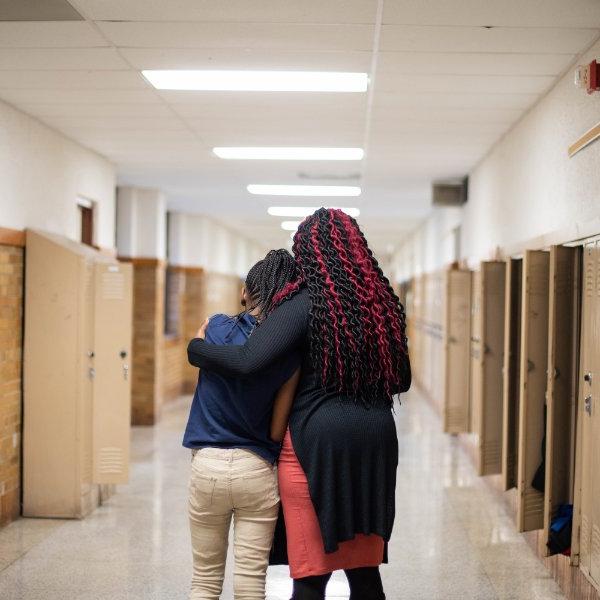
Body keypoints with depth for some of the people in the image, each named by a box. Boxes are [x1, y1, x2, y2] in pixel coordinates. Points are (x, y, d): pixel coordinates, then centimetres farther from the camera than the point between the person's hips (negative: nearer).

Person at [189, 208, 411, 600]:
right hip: (376, 443, 6)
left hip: (319, 440, -5)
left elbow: (247, 362, -18)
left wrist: (195, 347, -3)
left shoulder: (308, 301, -10)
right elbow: (401, 380, 15)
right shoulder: (382, 300, 8)